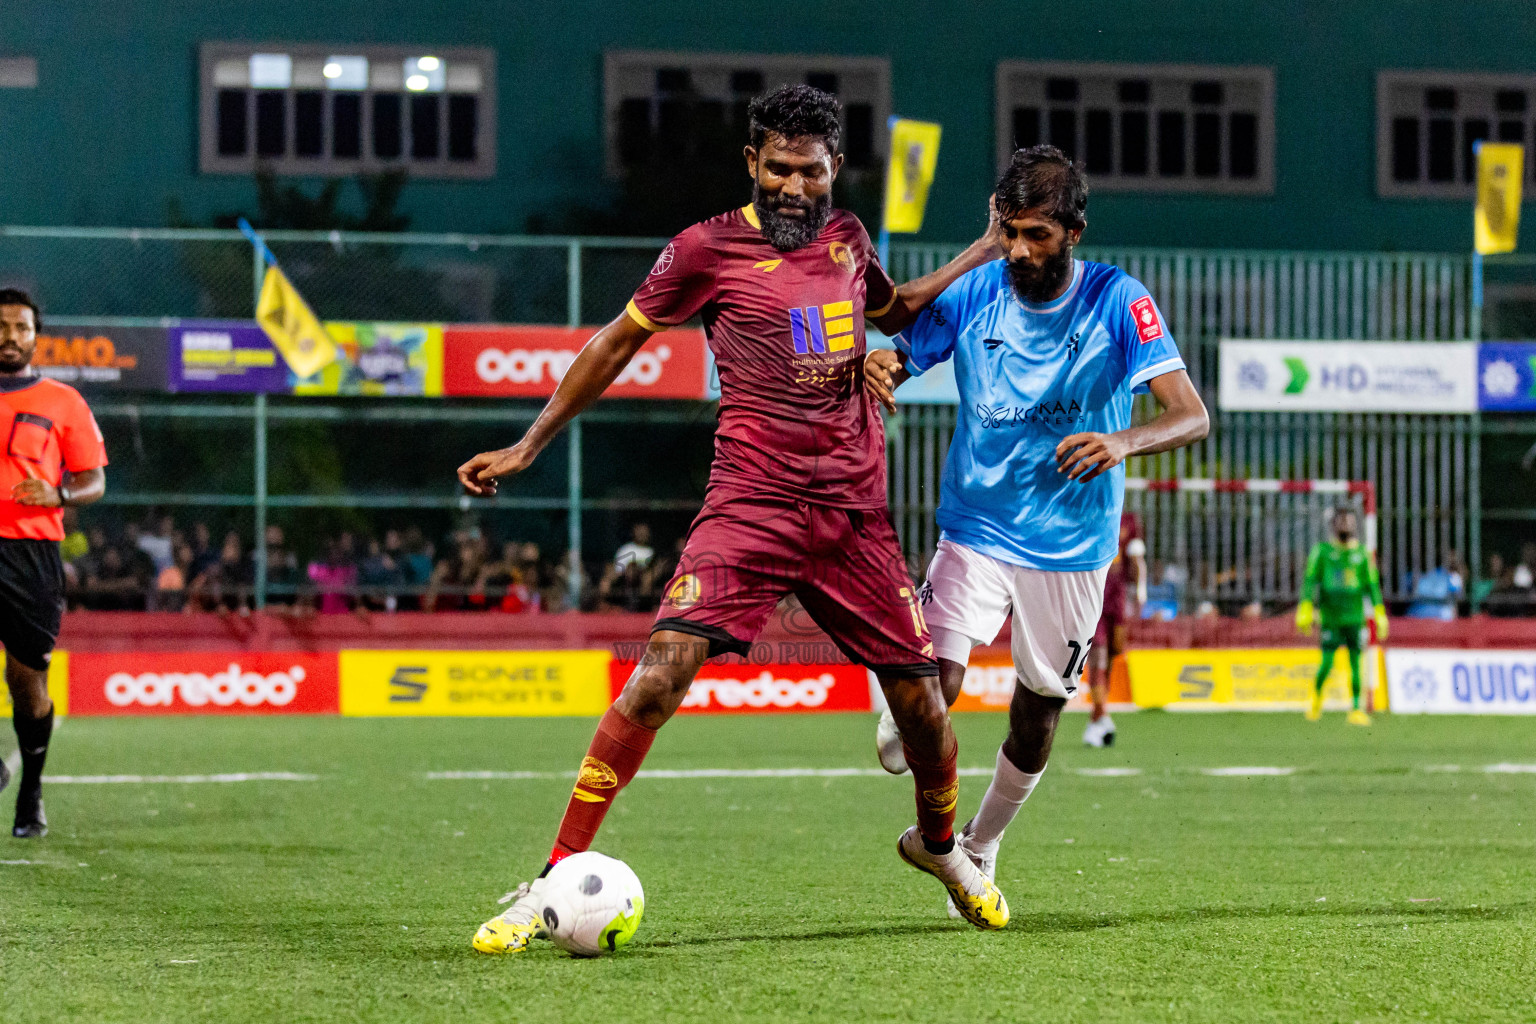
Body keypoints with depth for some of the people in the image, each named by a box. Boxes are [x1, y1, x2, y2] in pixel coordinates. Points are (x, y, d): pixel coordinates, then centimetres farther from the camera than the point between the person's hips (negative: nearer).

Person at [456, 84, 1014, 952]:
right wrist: (528, 447, 8)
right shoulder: (708, 249, -3)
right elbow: (619, 341, 8)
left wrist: (986, 252, 27)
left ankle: (940, 844, 38)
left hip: (857, 513, 4)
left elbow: (893, 310, 34)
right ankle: (555, 883, -16)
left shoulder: (847, 238, 10)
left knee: (920, 700, 6)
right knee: (662, 673, -21)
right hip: (752, 505, -4)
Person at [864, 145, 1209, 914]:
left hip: (1071, 545, 0)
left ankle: (980, 850, 35)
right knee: (931, 687, -19)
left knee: (1037, 715, 10)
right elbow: (894, 363, -3)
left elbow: (1192, 417, -20)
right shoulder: (974, 295, -7)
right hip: (976, 529, 0)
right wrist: (874, 369, -29)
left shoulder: (1118, 301, -13)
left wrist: (1122, 443, -42)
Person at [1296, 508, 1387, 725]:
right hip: (1330, 618, -2)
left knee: (1356, 664, -2)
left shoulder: (1362, 554, 7)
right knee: (1327, 664, -4)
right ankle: (1316, 695, 24)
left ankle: (1356, 709, 2)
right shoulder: (1322, 552, 0)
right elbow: (1310, 581, 0)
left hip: (1355, 618, 2)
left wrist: (1380, 614, 5)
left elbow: (1372, 585, 10)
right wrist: (1305, 610, -8)